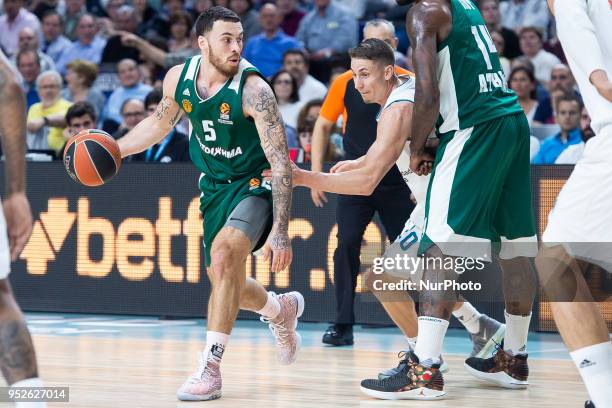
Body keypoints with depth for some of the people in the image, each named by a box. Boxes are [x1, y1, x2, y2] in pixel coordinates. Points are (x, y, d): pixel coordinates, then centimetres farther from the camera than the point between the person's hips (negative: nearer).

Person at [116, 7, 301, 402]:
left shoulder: (253, 88, -26)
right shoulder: (178, 78, -9)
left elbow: (281, 162, -28)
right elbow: (159, 124, 14)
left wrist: (280, 231, -33)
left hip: (255, 184, -6)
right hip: (214, 186, 6)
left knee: (225, 252, -29)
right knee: (225, 282, 13)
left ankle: (210, 369, -25)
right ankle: (283, 310, 46)